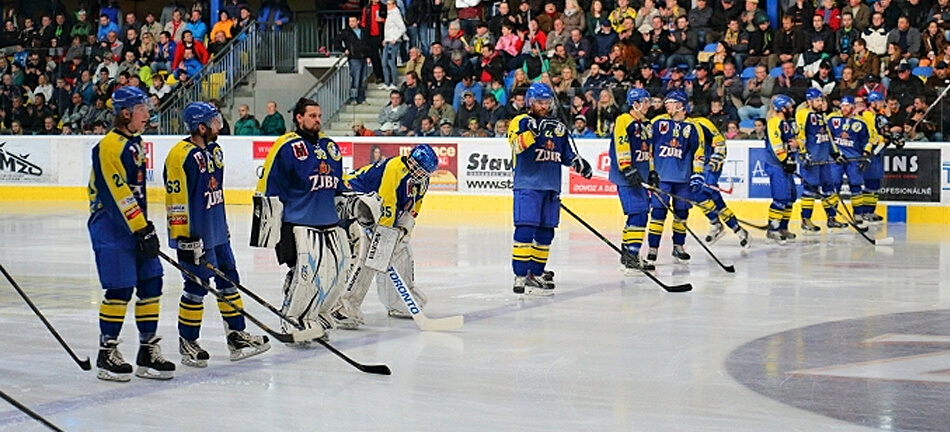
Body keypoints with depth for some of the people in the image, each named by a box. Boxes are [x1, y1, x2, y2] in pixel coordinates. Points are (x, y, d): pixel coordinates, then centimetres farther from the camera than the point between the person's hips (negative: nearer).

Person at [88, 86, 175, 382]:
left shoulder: (136, 143, 14)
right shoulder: (109, 146, -16)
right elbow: (119, 194, -20)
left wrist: (146, 226, 19)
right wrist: (141, 231, -20)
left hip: (135, 226, 9)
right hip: (111, 228, -9)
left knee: (151, 282, 6)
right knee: (120, 289, -8)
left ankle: (148, 350, 15)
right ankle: (107, 354, 4)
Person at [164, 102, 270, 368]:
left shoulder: (215, 151, 11)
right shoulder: (181, 156, -18)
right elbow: (176, 199, -19)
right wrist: (184, 237, -20)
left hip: (217, 232, 9)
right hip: (195, 236, -9)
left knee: (229, 280, 12)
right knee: (196, 288, -4)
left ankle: (236, 336, 21)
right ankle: (187, 342, 10)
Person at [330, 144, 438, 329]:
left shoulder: (420, 182, 3)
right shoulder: (393, 169, -28)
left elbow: (412, 208, 15)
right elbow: (384, 205, -28)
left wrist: (404, 227, -1)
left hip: (380, 216, 10)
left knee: (401, 253, 11)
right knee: (365, 256, -24)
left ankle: (400, 304, 28)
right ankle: (342, 307, -26)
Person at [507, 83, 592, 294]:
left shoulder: (559, 126, 17)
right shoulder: (521, 122, -2)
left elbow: (566, 154, 26)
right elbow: (517, 145, -21)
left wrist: (578, 162, 7)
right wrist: (534, 131, -35)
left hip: (551, 187, 7)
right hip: (527, 184, -7)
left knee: (545, 233, 9)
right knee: (525, 230, -14)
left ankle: (536, 273, 19)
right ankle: (521, 276, -14)